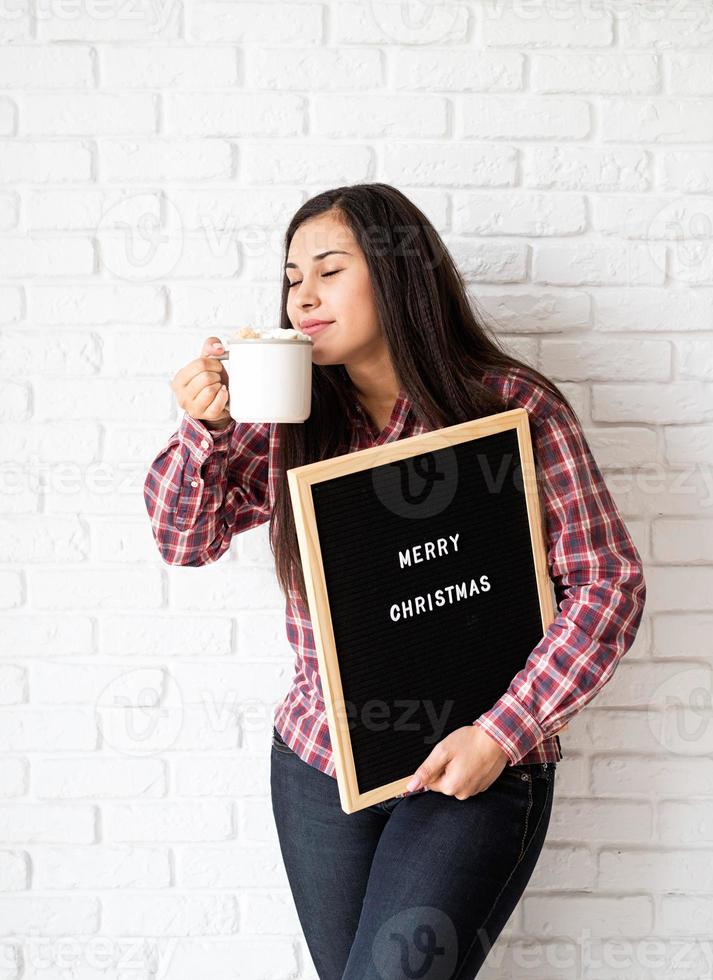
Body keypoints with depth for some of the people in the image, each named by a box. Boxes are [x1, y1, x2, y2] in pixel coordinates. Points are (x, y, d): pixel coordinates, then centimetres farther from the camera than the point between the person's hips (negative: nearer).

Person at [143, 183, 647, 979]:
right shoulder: (288, 418, 1)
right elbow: (185, 539, 7)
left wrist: (501, 735, -16)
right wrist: (204, 431, -13)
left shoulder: (514, 407, -11)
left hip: (476, 774, -4)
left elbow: (605, 582, -10)